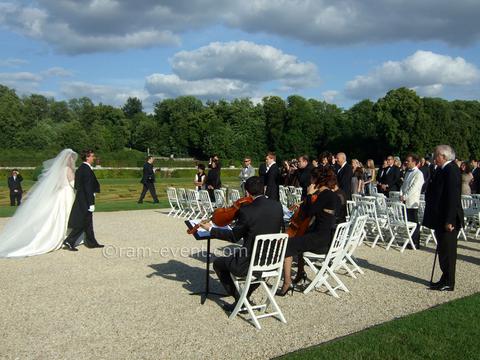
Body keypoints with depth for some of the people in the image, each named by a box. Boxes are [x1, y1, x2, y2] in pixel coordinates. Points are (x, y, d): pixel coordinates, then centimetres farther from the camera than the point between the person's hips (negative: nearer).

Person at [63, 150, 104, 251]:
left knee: (88, 221, 15)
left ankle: (91, 242, 24)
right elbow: (88, 187, -21)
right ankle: (69, 241, 3)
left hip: (81, 199, 10)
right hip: (85, 200, -10)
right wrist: (91, 203, -20)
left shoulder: (81, 168, 10)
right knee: (82, 223, -1)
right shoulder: (87, 169, -19)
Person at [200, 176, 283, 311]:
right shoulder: (277, 206, -4)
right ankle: (246, 295, 34)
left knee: (218, 263, 19)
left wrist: (211, 229, 6)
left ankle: (240, 299, 17)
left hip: (250, 265, -6)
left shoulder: (246, 210, -20)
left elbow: (234, 237, -6)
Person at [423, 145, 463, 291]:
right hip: (440, 219, 10)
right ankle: (445, 280, 26)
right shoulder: (442, 170, 12)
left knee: (447, 251, 0)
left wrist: (449, 221, -23)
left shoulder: (451, 170, -17)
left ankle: (448, 283, 9)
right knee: (443, 251, 16)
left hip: (447, 220, -10)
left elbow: (453, 197, -22)